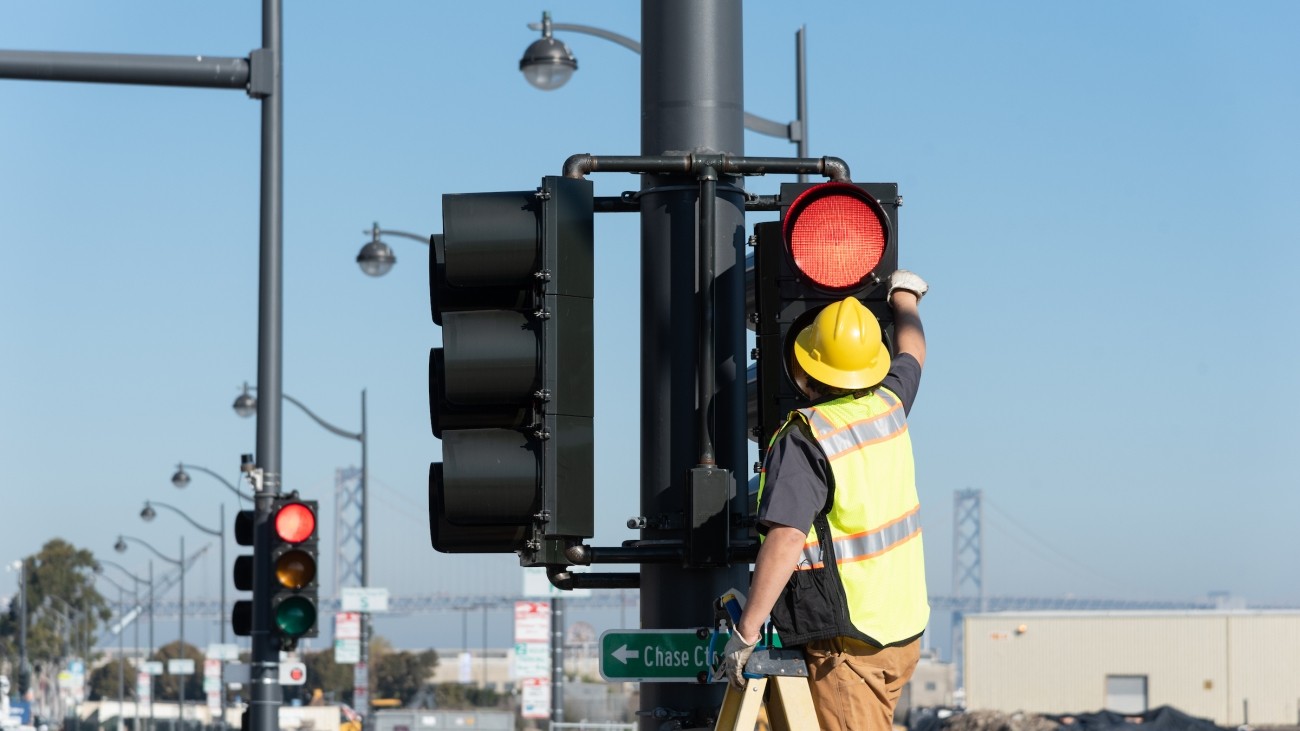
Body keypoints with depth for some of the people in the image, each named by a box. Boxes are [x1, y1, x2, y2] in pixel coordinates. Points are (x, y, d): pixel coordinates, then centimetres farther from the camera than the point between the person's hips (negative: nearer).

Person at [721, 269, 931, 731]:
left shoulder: (805, 438, -18)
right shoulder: (888, 405, 3)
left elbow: (786, 540, -27)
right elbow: (912, 351, 27)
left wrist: (745, 632, -25)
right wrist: (903, 295, 47)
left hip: (846, 638, -8)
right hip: (905, 627, 8)